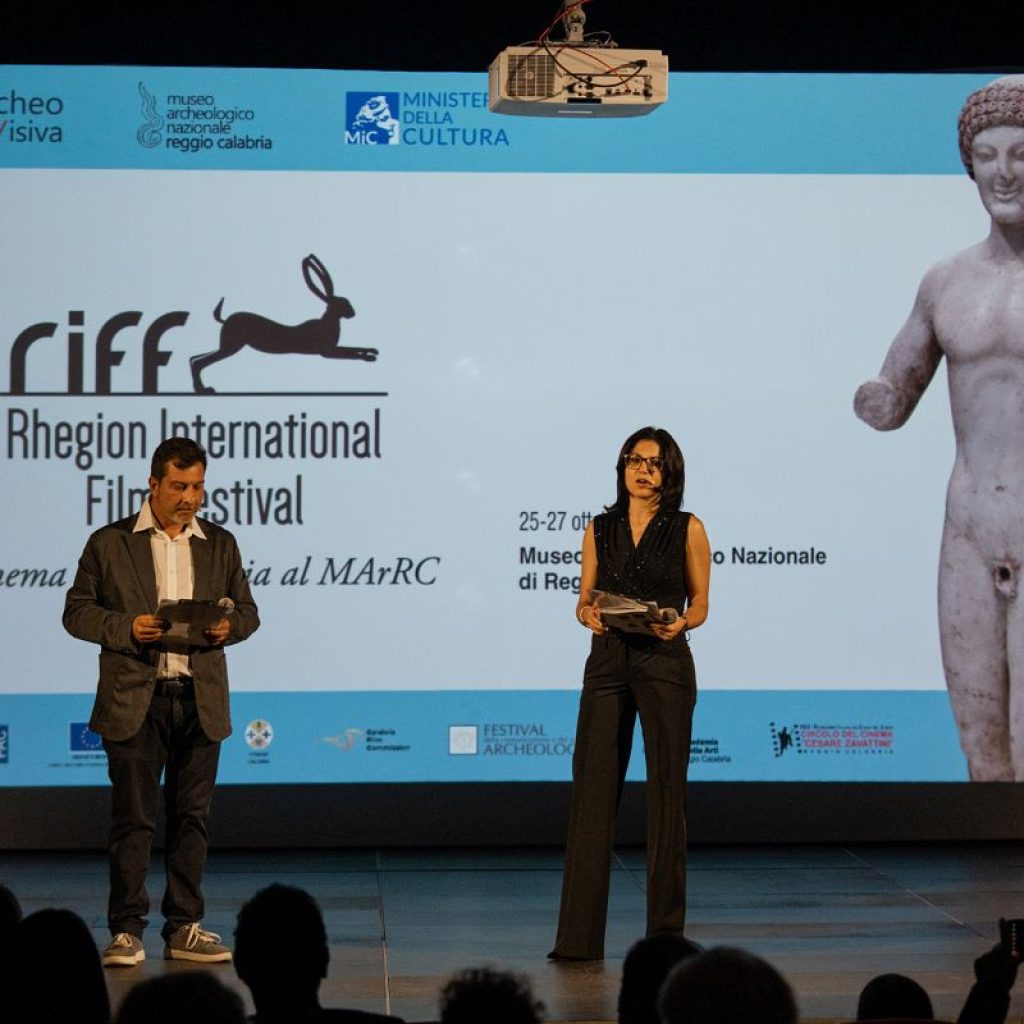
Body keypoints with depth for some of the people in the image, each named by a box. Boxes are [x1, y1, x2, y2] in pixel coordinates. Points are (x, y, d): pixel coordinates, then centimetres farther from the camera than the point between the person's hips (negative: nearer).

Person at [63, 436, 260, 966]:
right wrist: (126, 628, -15)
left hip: (200, 700, 3)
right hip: (134, 701, -3)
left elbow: (247, 611, 14)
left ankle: (184, 927, 13)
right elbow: (77, 611, 2)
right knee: (133, 817, -3)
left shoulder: (220, 544, 12)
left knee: (192, 815, 6)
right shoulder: (109, 543, 2)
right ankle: (127, 930, 3)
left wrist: (228, 625, -9)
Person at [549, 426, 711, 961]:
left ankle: (666, 930, 9)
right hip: (607, 662, 2)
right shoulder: (599, 529, 9)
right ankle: (579, 934, 2)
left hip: (665, 663, -2)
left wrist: (678, 624, -16)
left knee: (666, 792, 0)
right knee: (592, 787, -1)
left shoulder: (688, 529, 1)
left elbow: (699, 604, 5)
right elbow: (583, 600, 11)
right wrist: (589, 614, -11)